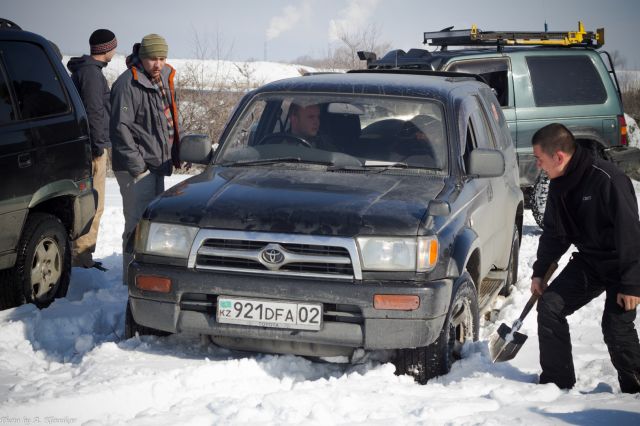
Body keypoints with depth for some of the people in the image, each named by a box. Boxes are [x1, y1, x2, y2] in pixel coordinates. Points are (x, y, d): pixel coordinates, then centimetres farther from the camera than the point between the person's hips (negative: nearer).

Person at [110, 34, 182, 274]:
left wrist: (175, 155, 19)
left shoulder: (163, 79, 13)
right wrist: (136, 163, -21)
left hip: (157, 164, 9)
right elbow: (120, 127, -19)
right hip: (137, 169, -9)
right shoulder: (128, 84, -16)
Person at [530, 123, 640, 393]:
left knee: (617, 325, -17)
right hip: (588, 260, 8)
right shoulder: (559, 185, -1)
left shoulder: (607, 179, -27)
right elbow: (554, 232, 12)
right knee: (549, 306, -3)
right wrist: (539, 272, 12)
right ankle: (556, 382, 7)